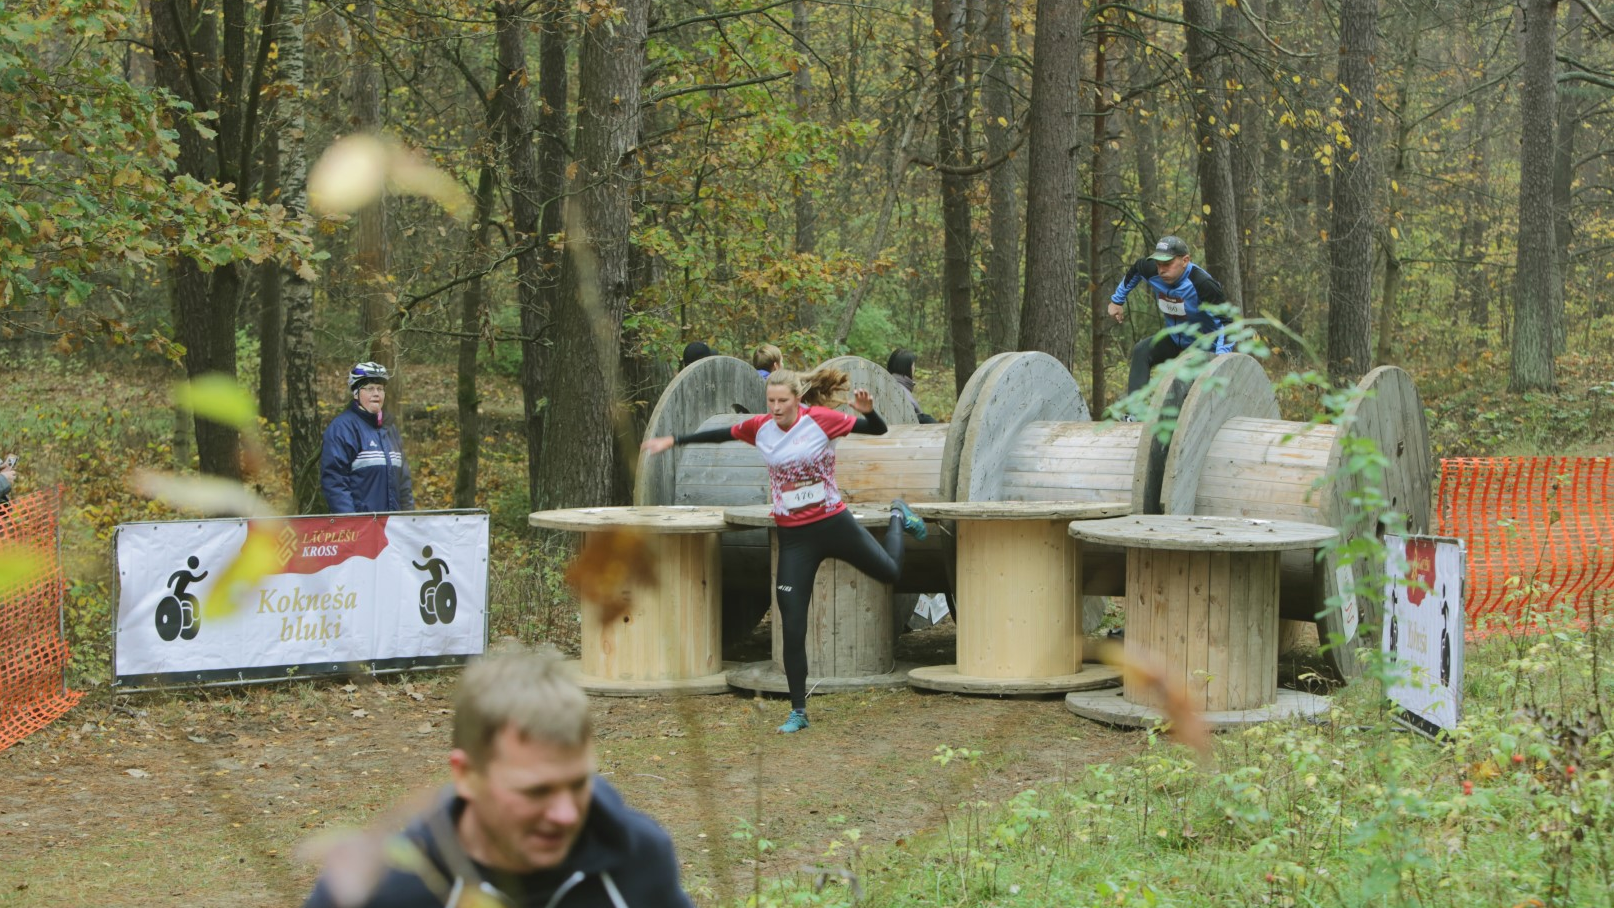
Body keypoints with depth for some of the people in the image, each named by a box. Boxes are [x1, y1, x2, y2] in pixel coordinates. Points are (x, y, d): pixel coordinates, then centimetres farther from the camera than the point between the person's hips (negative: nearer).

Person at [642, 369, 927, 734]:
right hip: (793, 537, 2)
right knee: (793, 630, -4)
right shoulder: (761, 427, -3)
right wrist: (673, 440, 18)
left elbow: (878, 430, -8)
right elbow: (720, 435, 13)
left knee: (891, 572, 18)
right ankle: (798, 712, 5)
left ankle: (898, 517, 51)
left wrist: (867, 411, -30)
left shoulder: (821, 419, -13)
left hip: (833, 524, -2)